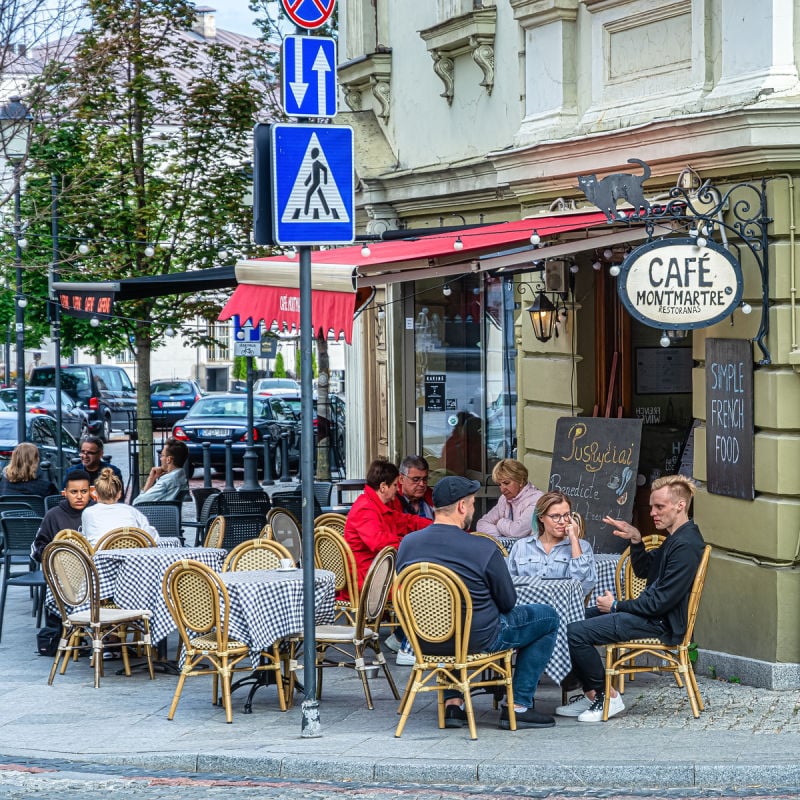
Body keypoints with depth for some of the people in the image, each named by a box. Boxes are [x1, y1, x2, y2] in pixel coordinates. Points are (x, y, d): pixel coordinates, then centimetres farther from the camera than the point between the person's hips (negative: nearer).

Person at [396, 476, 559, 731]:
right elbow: (508, 602, -8)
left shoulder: (408, 544, -5)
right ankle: (519, 706, 14)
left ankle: (452, 702, 28)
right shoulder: (484, 549, -19)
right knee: (548, 617, 16)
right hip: (479, 640, -5)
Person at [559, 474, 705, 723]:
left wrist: (617, 606, -12)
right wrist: (636, 540, 5)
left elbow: (663, 600, -23)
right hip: (652, 614, 11)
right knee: (575, 618, 13)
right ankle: (591, 694, 10)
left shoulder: (686, 546, -20)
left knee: (575, 633, -19)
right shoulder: (675, 539, 14)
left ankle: (608, 697, -6)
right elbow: (643, 570, 23)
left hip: (661, 623, -11)